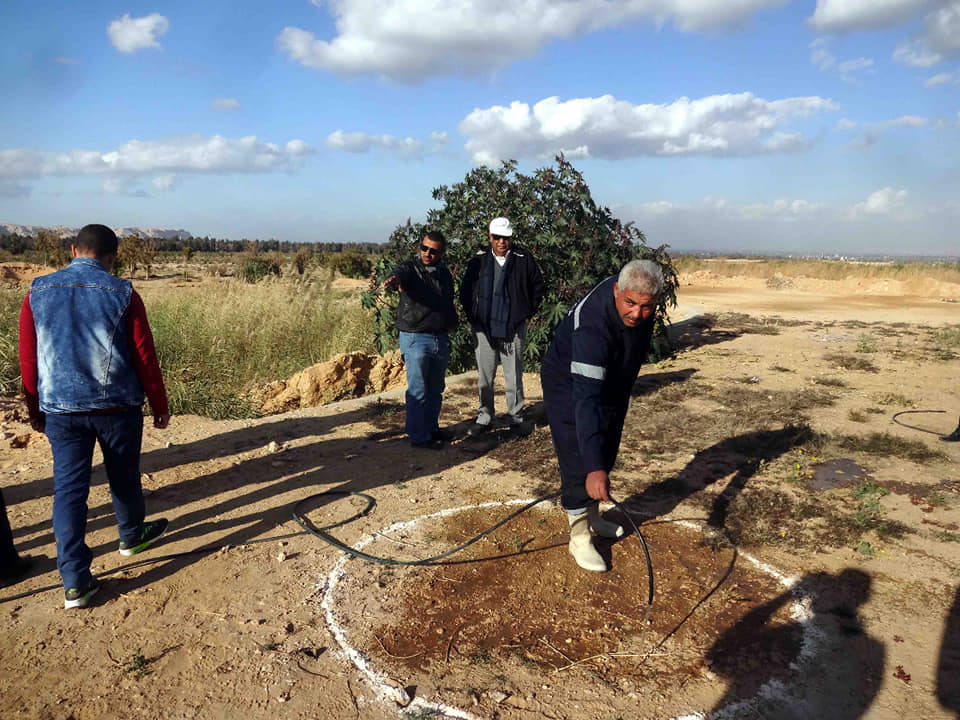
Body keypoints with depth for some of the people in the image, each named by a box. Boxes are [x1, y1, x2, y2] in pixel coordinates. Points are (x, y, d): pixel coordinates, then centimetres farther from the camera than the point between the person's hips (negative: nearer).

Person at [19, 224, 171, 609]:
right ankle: (132, 535, 41)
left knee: (68, 488, 5)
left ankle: (75, 583, 5)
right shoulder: (122, 294, -8)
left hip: (59, 409, 2)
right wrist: (160, 406, 3)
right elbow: (145, 357, -7)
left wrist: (35, 410, 16)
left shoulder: (38, 292, 1)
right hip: (116, 405, -2)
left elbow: (27, 359, 5)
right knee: (123, 477, 18)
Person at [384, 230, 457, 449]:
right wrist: (394, 280, -54)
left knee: (435, 389, 15)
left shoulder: (444, 274, 12)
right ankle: (418, 436, 5)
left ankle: (431, 428, 30)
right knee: (418, 391, -3)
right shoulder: (410, 268, -7)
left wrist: (451, 321, 11)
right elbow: (399, 274, -32)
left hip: (440, 339, 6)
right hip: (415, 339, -6)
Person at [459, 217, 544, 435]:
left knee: (514, 378, 5)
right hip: (484, 328, 2)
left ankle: (515, 418, 17)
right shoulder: (479, 260, 4)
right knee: (484, 377, 8)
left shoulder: (524, 259, -2)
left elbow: (538, 287, 9)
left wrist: (527, 313, 4)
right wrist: (472, 317, 8)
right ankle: (484, 418, 19)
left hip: (513, 328, -2)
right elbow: (465, 290, 15)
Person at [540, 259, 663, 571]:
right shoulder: (592, 324, -43)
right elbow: (586, 398, -48)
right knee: (579, 461, -9)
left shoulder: (640, 298, -20)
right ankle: (579, 537, 7)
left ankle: (592, 516, 35)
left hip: (613, 379, 7)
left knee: (605, 455, 16)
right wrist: (593, 467, -53)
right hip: (568, 383, -7)